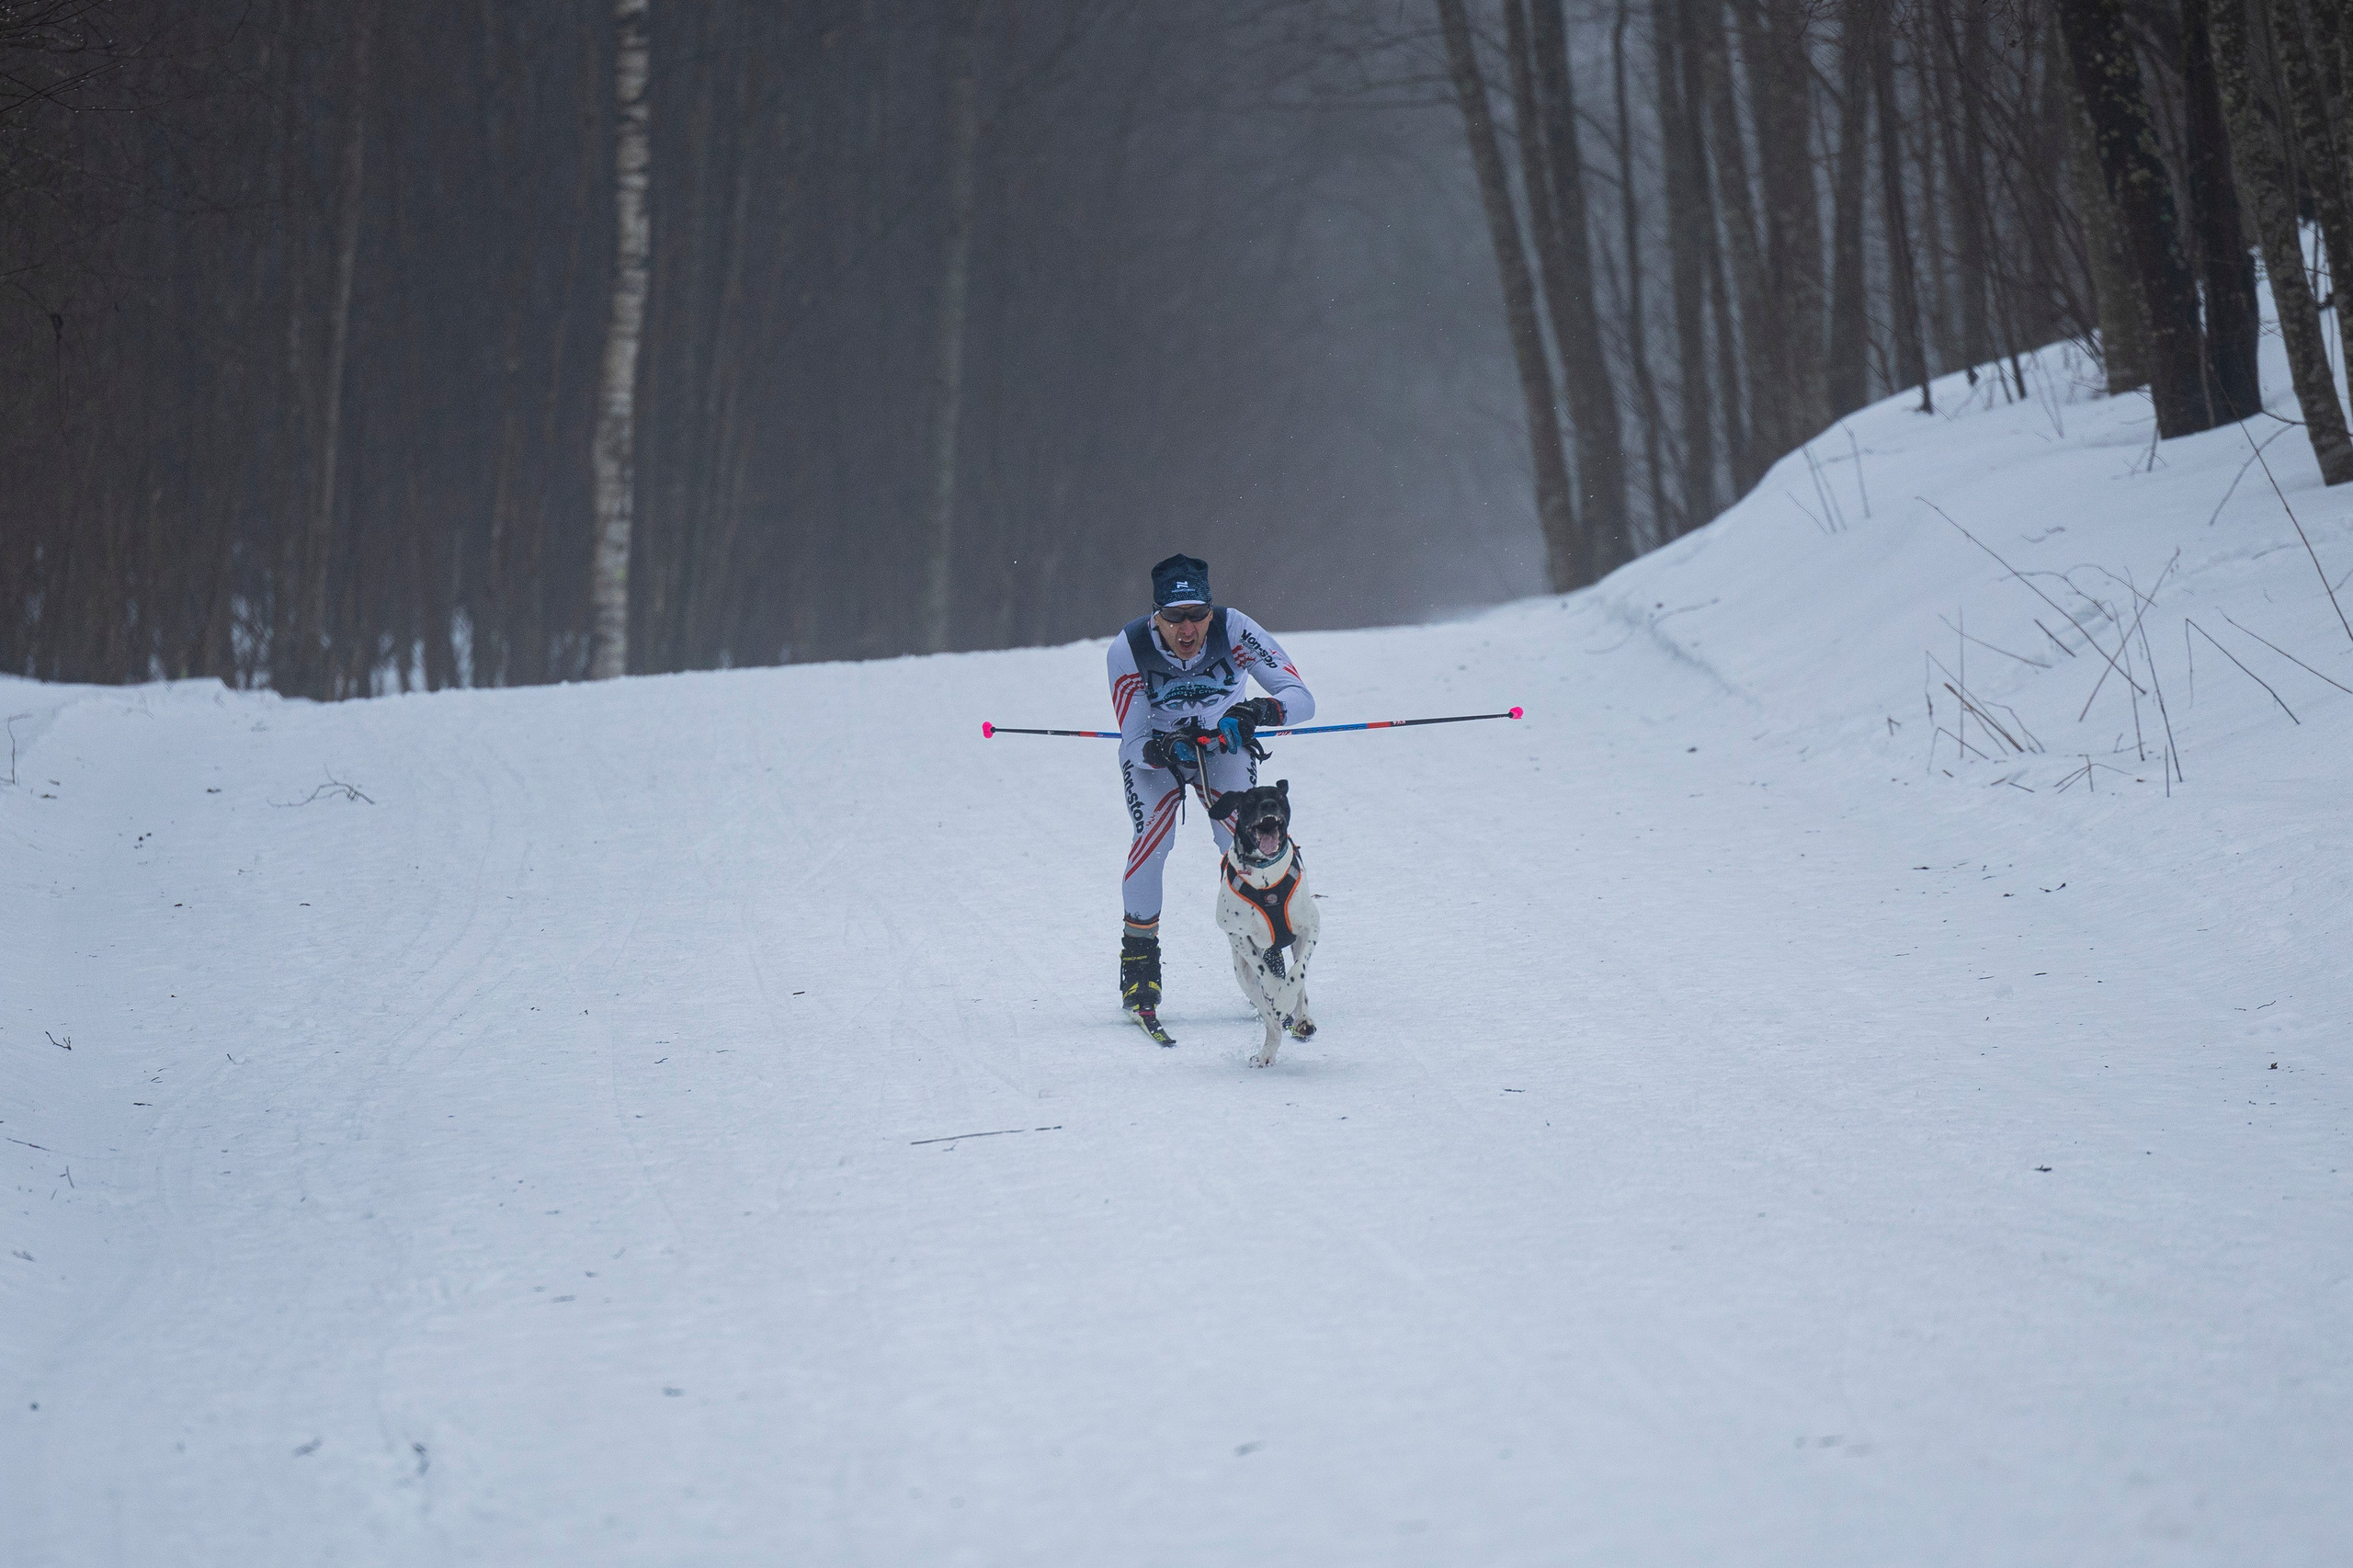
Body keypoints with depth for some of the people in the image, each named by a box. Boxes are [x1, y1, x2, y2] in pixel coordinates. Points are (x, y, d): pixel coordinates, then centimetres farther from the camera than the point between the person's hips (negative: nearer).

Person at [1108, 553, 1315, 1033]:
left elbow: (1301, 698, -31)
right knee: (1150, 842, -22)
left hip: (1222, 746, 1)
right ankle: (1139, 965, -5)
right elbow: (1134, 745, -25)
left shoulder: (1236, 631, -30)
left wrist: (1256, 711, -51)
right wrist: (1162, 750, -47)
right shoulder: (1128, 651, -29)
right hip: (1154, 750, -1)